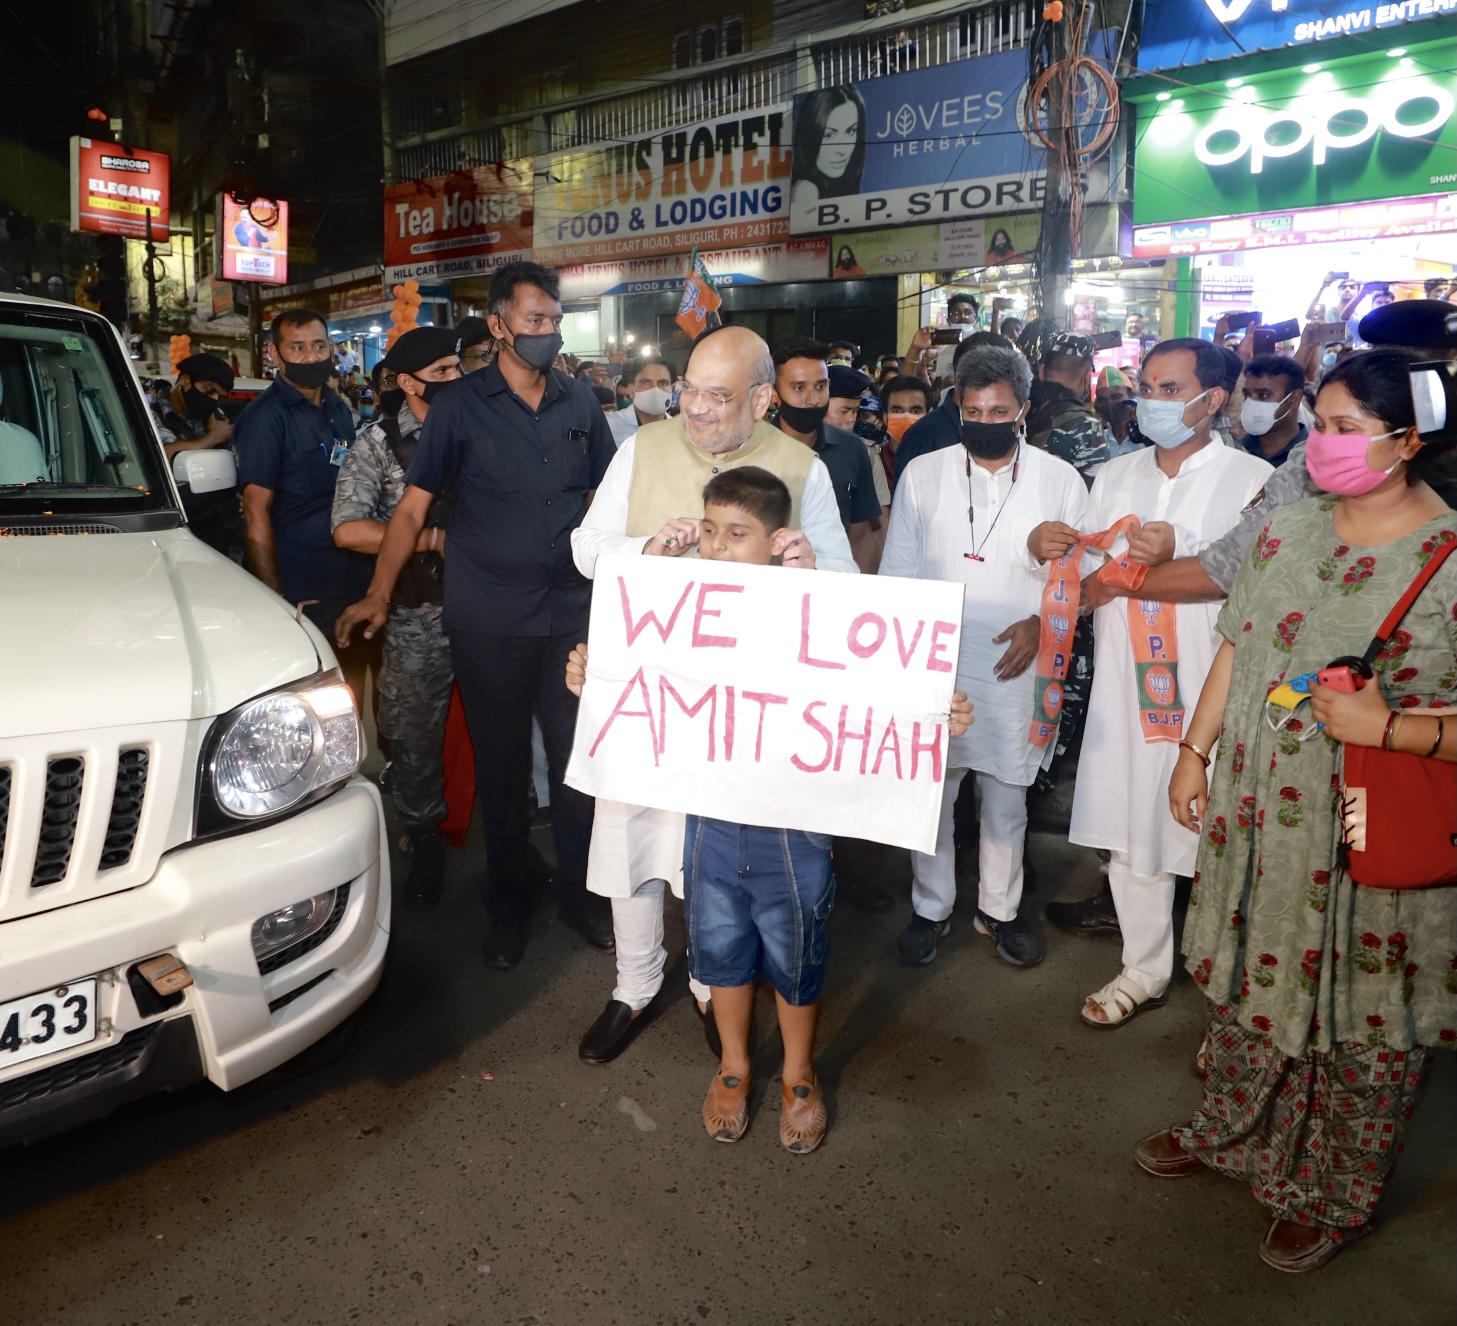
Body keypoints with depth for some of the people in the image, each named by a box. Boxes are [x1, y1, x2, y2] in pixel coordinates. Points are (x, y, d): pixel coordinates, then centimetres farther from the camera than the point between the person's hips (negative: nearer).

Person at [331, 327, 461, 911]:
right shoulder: (378, 444, -1)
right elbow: (350, 530, -14)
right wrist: (441, 539, -15)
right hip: (419, 617, -2)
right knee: (415, 738, 7)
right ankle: (424, 846, 27)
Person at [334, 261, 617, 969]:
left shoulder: (579, 403, 7)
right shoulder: (460, 405, -2)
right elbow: (413, 505, -2)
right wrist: (379, 594, -8)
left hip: (571, 612, 2)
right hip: (487, 623, -2)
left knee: (578, 759, 6)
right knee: (500, 766, 9)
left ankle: (579, 893, 26)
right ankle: (509, 904, 26)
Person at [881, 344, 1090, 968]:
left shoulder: (1059, 481, 1)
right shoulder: (922, 474, 1)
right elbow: (897, 571, 3)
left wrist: (1042, 621, -12)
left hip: (1014, 670, 0)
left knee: (1006, 801, 14)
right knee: (930, 797, 10)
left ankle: (999, 908, 34)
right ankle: (931, 907, 30)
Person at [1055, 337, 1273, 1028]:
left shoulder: (1253, 479, -2)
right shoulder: (1115, 476, 12)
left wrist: (1181, 550, -22)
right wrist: (1052, 548, -6)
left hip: (1211, 686, -4)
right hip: (1127, 682, 4)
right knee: (1129, 827, 10)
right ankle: (1144, 970, 28)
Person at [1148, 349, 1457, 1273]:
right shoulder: (1287, 531, 3)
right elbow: (1235, 648, 11)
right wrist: (1195, 753, 11)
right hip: (1259, 815, 5)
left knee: (1365, 1020, 12)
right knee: (1248, 981, 22)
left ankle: (1336, 1195, 36)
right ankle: (1232, 1132, 46)